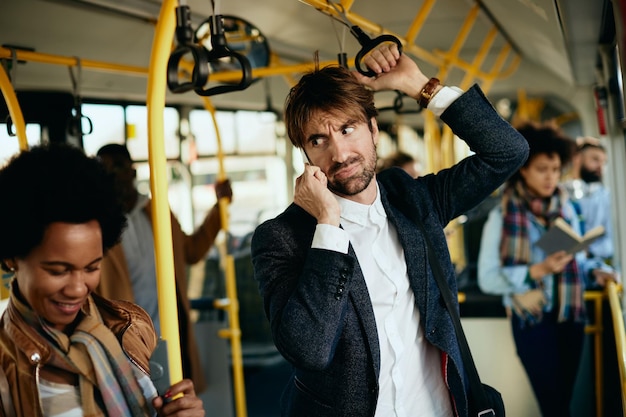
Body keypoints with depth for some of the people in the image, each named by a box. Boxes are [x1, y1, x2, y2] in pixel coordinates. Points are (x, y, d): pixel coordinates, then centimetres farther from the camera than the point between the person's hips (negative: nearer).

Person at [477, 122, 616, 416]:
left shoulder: (566, 209, 7)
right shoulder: (502, 216, -10)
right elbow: (488, 279, -15)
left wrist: (595, 270, -5)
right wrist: (537, 271, -25)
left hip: (570, 317, 5)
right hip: (533, 320, -5)